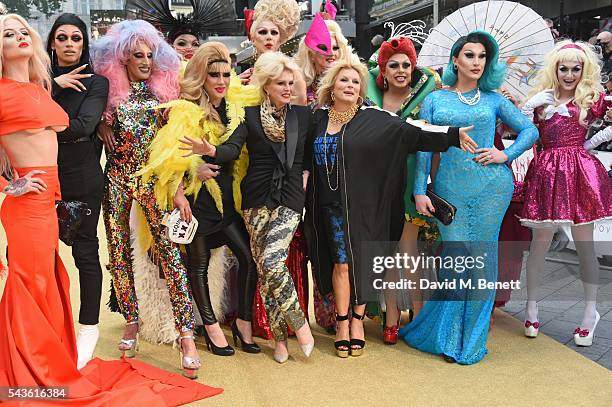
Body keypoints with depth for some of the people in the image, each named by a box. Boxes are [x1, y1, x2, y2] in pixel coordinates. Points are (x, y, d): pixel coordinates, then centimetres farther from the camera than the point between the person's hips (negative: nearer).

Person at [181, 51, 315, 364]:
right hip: (257, 198, 1)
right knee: (264, 267, 1)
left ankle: (299, 322, 1)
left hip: (289, 198, -1)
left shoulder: (301, 115, 7)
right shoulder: (249, 115, 2)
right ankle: (280, 336, 14)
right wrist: (211, 151, -29)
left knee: (271, 261, -19)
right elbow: (233, 148, -12)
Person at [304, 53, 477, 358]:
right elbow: (308, 154, 23)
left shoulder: (373, 119, -2)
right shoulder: (318, 119, 8)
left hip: (361, 204, -1)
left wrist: (453, 135, -16)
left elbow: (413, 134, -9)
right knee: (341, 262, 1)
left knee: (360, 261, 4)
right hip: (331, 204, 2)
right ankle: (342, 322, 14)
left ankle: (357, 320, 20)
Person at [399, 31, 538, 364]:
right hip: (449, 188, 0)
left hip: (492, 186, 1)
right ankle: (447, 335, 17)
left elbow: (530, 130, 13)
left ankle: (471, 339, 18)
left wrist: (506, 155, -3)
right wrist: (420, 191, -3)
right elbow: (424, 149, 5)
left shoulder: (493, 99, 10)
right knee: (455, 259, -1)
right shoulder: (434, 100, 8)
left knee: (481, 259, 3)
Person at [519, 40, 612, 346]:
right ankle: (531, 307, 18)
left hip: (580, 171, -1)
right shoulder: (541, 100, 11)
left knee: (584, 244, 6)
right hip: (546, 173, 2)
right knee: (540, 242, 4)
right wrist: (530, 106, -7)